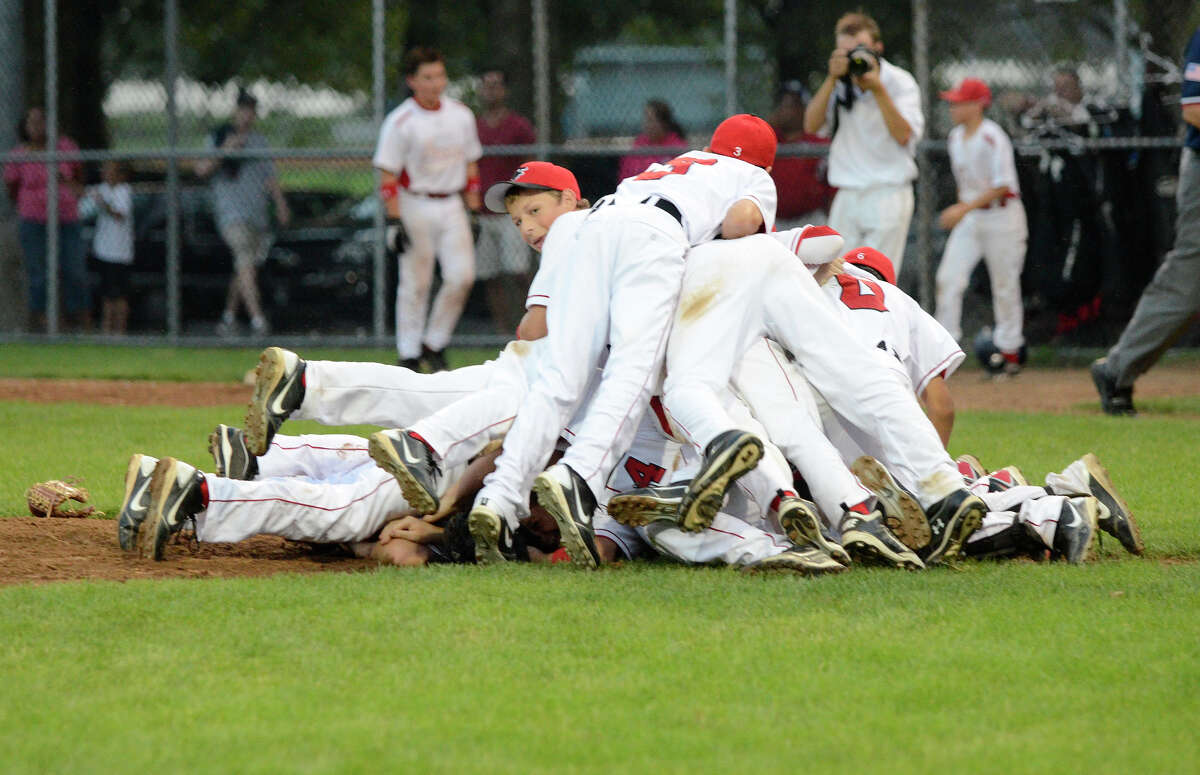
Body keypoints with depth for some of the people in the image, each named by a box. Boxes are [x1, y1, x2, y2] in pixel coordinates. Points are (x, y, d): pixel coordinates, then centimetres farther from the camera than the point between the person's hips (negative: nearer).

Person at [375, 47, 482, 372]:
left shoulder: (461, 115, 7)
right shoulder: (400, 122, -8)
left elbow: (470, 164, 15)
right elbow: (388, 177, -9)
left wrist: (475, 210, 10)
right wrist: (395, 221, -15)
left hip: (451, 205, 4)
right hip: (415, 207, -4)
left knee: (462, 275, -9)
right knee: (415, 283, -1)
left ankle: (434, 342, 7)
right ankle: (409, 355, 8)